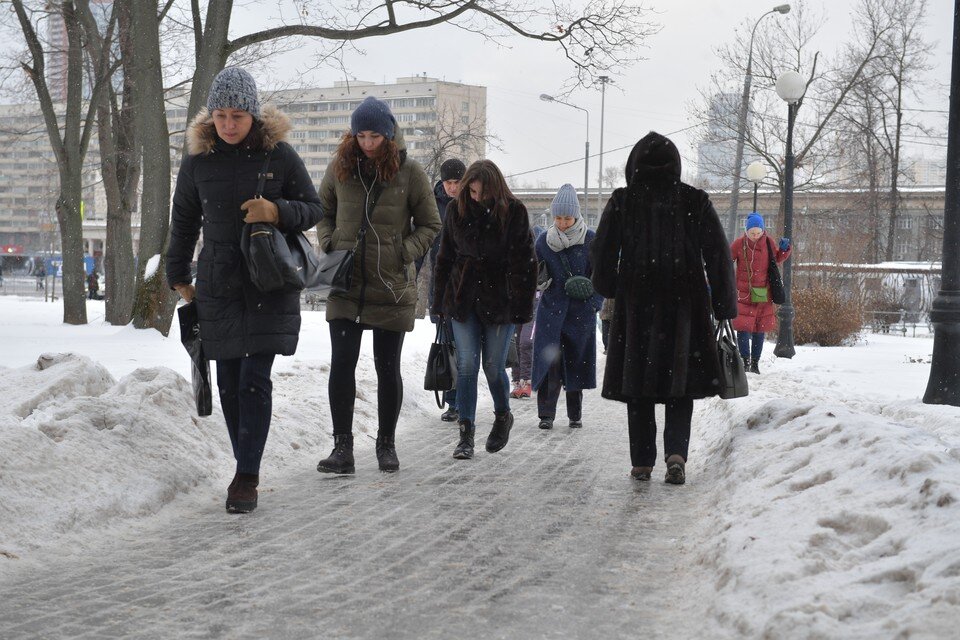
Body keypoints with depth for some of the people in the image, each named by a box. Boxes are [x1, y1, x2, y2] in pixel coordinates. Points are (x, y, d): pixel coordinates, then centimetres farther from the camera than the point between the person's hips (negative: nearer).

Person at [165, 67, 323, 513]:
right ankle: (246, 470, 19)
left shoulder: (279, 154, -4)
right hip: (217, 286, 3)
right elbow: (183, 222, 15)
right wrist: (178, 276, 16)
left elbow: (314, 209, 3)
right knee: (229, 383, 6)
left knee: (254, 379, -10)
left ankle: (247, 477, -6)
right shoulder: (197, 160, 3)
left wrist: (277, 211, -17)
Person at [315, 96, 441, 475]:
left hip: (392, 287, -1)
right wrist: (328, 244, 1)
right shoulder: (340, 167, 3)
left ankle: (386, 445, 22)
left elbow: (430, 225, 5)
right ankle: (342, 448, 1)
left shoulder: (409, 172, -3)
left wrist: (405, 253, -9)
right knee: (341, 363, -6)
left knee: (387, 368, 7)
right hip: (346, 285, 2)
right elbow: (323, 211, 18)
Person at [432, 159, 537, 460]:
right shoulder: (456, 210, 2)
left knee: (493, 366, 1)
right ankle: (466, 433, 2)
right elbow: (445, 257, 10)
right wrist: (439, 301, 8)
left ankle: (503, 416, 29)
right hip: (463, 298, 2)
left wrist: (522, 305, -10)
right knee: (466, 365, -3)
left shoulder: (513, 211, -6)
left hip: (499, 299, -2)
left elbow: (524, 262, -5)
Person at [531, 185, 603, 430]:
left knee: (577, 361, 5)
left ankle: (575, 414, 17)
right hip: (551, 309, 1)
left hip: (581, 311, -1)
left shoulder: (591, 240, -2)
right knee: (549, 361, -6)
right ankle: (546, 414, 0)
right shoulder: (544, 241, 3)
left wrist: (594, 304, -7)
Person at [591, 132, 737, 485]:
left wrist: (609, 291, 21)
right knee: (681, 379, 8)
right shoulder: (695, 201, 1)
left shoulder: (622, 201, 0)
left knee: (639, 384, 9)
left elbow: (602, 254, 3)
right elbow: (719, 256, 2)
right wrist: (724, 306, 8)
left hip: (635, 303, 0)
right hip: (684, 304, 0)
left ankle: (642, 463, 10)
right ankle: (676, 452, -10)